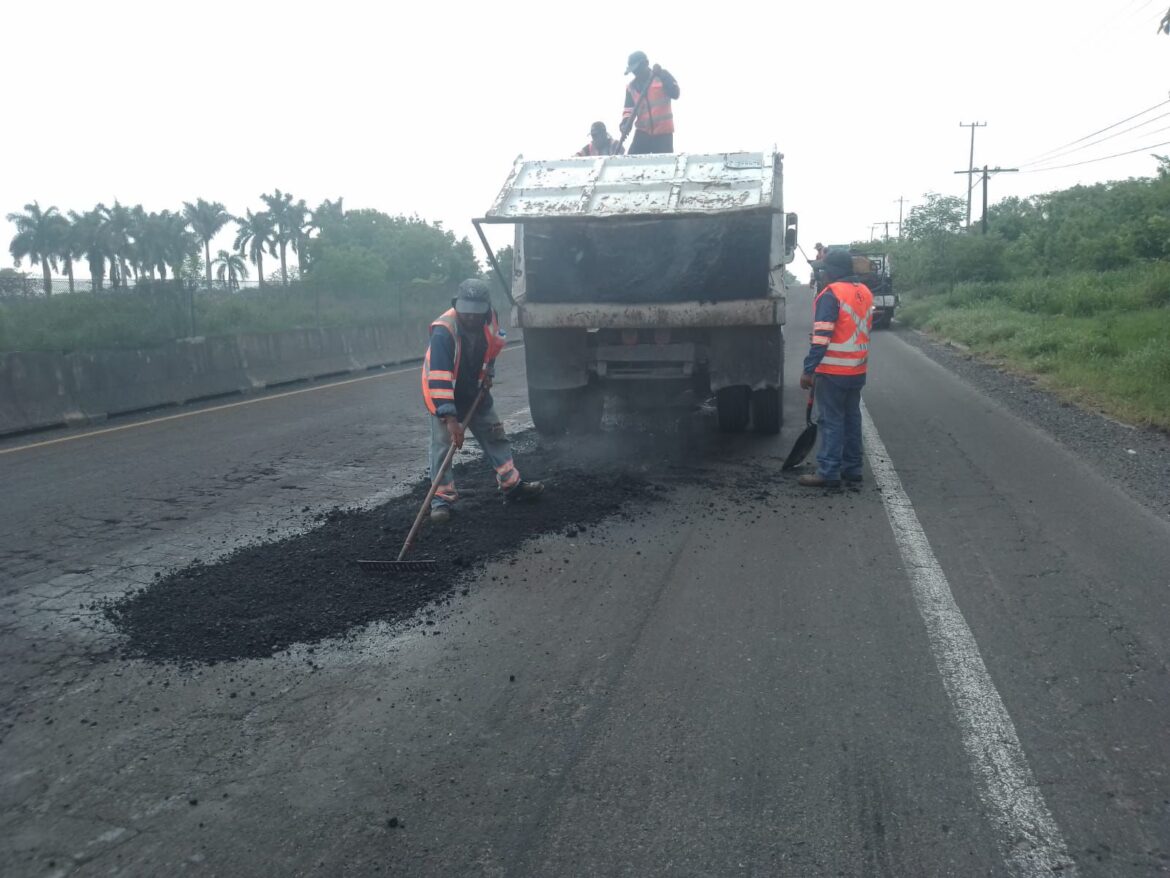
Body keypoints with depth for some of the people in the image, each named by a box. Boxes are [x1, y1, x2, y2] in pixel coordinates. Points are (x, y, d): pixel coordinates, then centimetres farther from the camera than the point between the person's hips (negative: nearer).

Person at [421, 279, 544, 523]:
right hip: (441, 393, -6)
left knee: (495, 435, 11)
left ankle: (511, 485, 24)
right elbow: (439, 378, -41)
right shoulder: (443, 331, -34)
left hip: (475, 391, 6)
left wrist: (488, 372, 0)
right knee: (443, 444, -9)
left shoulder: (490, 320, -14)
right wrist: (450, 418, -46)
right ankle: (441, 499, 2)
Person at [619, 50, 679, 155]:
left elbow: (675, 94, -13)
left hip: (663, 132, -3)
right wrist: (625, 124, -13)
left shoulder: (663, 76, 1)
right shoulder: (631, 86, 10)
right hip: (643, 132, 3)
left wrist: (661, 76, -22)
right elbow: (629, 108, 7)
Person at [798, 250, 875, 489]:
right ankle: (852, 470, 18)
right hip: (857, 370, 8)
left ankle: (829, 473, -2)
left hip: (833, 371, -8)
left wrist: (808, 370, -19)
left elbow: (821, 337, -20)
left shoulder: (831, 294, -15)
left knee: (832, 421, -4)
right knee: (852, 418, 13)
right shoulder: (865, 293, 11)